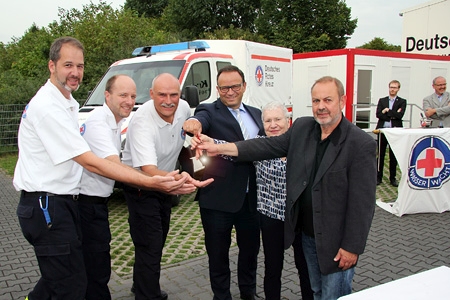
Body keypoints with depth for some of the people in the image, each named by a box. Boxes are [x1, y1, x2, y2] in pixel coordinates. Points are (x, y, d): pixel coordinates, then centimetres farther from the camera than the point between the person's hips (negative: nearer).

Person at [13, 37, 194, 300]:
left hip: (64, 201, 10)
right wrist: (150, 182, -33)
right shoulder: (47, 106, -20)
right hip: (46, 206, -10)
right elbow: (91, 163, -26)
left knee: (60, 276, 23)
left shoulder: (69, 103, 13)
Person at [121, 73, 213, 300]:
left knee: (158, 241, 22)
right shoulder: (142, 122, -34)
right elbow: (148, 170, -45)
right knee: (149, 248, -9)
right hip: (141, 187, -7)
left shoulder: (184, 108, -12)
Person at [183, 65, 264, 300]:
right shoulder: (209, 112, -6)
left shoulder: (255, 114, 11)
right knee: (218, 255, 12)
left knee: (250, 249, 21)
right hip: (218, 199, -4)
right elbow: (200, 120, -29)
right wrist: (194, 123, -51)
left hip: (251, 198, 5)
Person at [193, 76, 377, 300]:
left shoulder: (361, 144, -17)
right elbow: (268, 146, 0)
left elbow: (363, 201, -17)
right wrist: (219, 148, -8)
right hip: (306, 233, 6)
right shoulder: (302, 128, 0)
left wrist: (352, 247, -16)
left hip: (336, 240, -5)